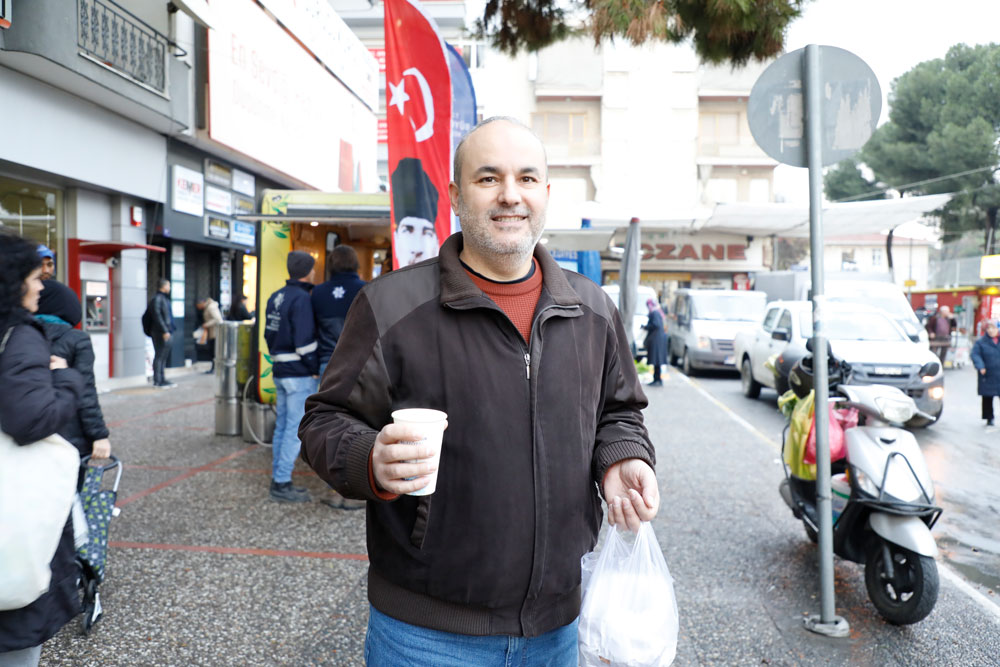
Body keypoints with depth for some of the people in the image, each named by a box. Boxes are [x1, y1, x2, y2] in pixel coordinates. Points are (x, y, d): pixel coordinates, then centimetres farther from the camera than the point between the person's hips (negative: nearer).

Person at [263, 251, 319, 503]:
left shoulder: (275, 298, 12)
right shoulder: (302, 298, -16)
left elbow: (269, 334, 16)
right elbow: (304, 341, -21)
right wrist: (315, 368, -12)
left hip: (280, 372, 9)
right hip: (300, 375, -9)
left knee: (282, 427, 14)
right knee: (296, 430, -3)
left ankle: (278, 480, 22)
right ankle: (282, 484, 1)